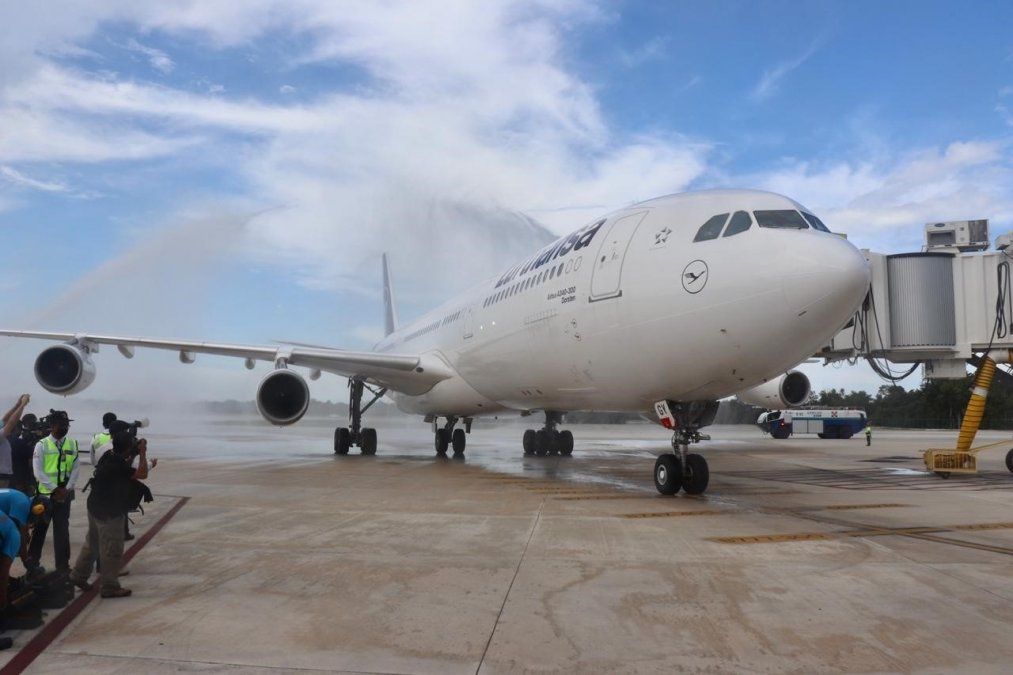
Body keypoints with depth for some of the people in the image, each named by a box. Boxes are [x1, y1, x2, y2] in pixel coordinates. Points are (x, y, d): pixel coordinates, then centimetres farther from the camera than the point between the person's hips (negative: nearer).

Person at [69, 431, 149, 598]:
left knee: (92, 544, 24)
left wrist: (131, 457, 3)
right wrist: (142, 453, -20)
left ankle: (79, 576, 37)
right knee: (112, 551, 2)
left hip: (96, 508, 10)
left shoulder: (108, 456, -1)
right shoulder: (118, 466, -28)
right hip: (109, 514, -9)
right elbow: (142, 474, -26)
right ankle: (109, 587, 12)